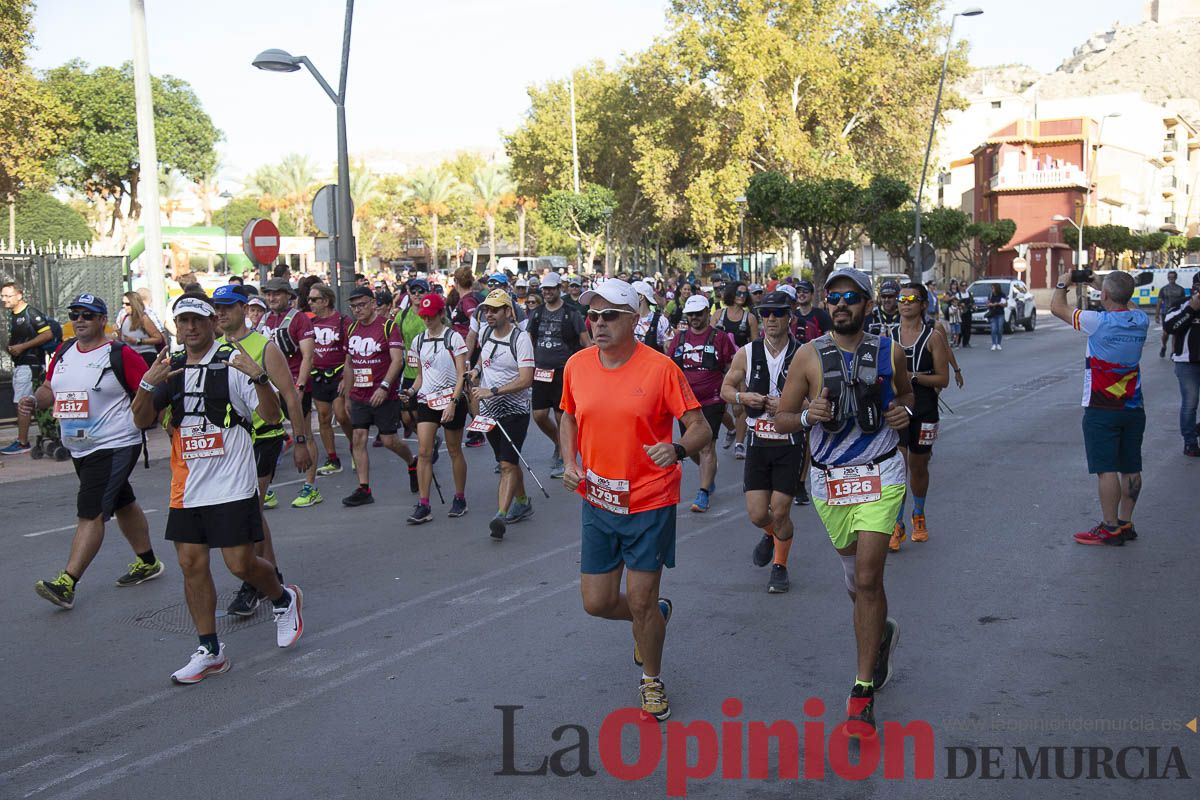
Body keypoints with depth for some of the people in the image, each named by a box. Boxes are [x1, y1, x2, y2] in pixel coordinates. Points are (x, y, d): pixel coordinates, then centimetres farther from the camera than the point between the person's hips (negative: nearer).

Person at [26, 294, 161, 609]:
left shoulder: (120, 354, -13)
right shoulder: (64, 351, 9)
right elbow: (50, 389, 18)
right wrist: (34, 400, -2)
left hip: (115, 446, -8)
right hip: (80, 449, 8)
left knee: (91, 513, -13)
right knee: (122, 505, 21)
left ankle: (66, 584, -15)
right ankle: (148, 562, 36)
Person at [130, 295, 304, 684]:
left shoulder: (234, 360, -7)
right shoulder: (171, 367, 10)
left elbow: (272, 416, -12)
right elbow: (142, 421, 6)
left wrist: (258, 377, -28)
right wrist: (148, 384, -11)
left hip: (231, 485, -5)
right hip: (187, 487, 6)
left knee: (241, 563, -5)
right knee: (191, 564, 6)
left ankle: (284, 599, 27)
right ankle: (209, 651, 18)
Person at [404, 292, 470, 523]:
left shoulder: (454, 338, -6)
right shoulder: (418, 341, 9)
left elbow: (461, 375, -10)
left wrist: (453, 402, -19)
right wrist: (412, 390, -1)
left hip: (452, 400, -4)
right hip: (426, 401, 4)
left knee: (454, 451, 7)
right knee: (423, 451, -7)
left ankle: (459, 499, 23)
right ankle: (423, 506, -7)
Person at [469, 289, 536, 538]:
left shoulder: (520, 338, -16)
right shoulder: (486, 332, 6)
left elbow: (526, 379, -23)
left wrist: (492, 391, -26)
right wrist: (476, 370, 8)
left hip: (515, 410, -7)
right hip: (489, 409, 7)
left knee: (508, 464, -14)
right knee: (508, 462, 17)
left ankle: (501, 516, -20)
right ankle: (523, 503, 33)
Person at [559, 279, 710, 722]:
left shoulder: (659, 368, -14)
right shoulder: (577, 365, -1)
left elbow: (700, 427, -11)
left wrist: (678, 449, -32)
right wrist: (570, 462, -1)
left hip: (649, 503, -4)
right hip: (597, 501, 4)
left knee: (640, 601, 3)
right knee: (597, 602, 8)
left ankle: (652, 680, 29)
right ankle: (655, 615, 41)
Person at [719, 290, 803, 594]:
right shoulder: (747, 353, 0)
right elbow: (726, 388, 11)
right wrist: (743, 397, -11)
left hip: (790, 443, -2)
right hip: (757, 442, 2)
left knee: (780, 512, -1)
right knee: (757, 515, 2)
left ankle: (780, 566, 24)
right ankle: (770, 534, 39)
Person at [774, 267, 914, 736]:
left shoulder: (889, 353, 2)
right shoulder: (810, 355, -2)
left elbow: (906, 391, 22)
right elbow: (781, 420, 1)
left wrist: (905, 410, -1)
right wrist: (808, 416, -20)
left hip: (880, 477, -1)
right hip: (829, 481, 2)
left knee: (867, 580, -13)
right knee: (857, 580, 15)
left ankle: (863, 690, -4)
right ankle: (882, 632, 48)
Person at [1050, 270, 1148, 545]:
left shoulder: (1098, 322, -18)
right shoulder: (1141, 321, -1)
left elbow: (1057, 308, -6)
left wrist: (1063, 283, 12)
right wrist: (1102, 285, 25)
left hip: (1102, 410, -6)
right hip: (1133, 408, 6)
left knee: (1107, 469, -3)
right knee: (1131, 469, 11)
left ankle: (1110, 528, 0)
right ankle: (1126, 523, 21)